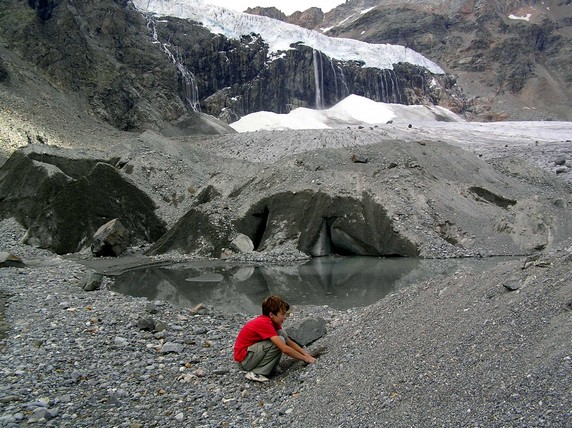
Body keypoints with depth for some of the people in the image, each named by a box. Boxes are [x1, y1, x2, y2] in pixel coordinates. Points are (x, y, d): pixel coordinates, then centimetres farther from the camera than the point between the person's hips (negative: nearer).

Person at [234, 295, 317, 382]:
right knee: (280, 340, -23)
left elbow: (290, 342, 9)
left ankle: (270, 367, 1)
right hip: (244, 360, -9)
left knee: (282, 333, -1)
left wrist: (307, 355, 0)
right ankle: (256, 373, -15)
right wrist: (306, 359, -18)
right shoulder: (264, 323, -25)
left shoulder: (269, 321, 3)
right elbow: (285, 349, -28)